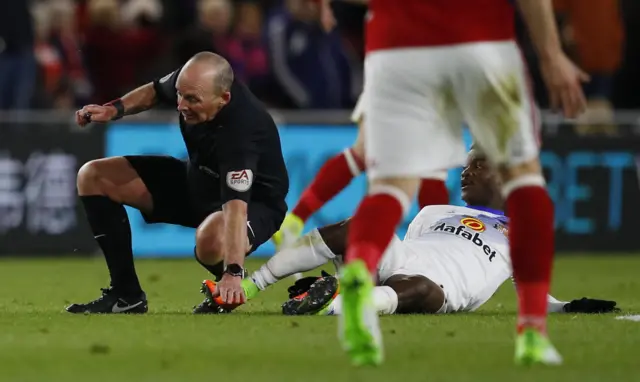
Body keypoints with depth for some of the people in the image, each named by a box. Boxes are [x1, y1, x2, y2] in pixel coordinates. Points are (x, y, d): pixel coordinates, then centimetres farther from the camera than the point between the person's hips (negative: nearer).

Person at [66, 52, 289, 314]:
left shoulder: (240, 130, -40)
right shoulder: (190, 81, -18)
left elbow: (236, 207, -49)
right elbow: (156, 91, 8)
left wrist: (233, 273, -59)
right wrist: (116, 109, -10)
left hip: (254, 201, -8)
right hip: (197, 179, 8)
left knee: (212, 240, -45)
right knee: (93, 177, 1)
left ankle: (230, 290, -5)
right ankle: (126, 294, 4)